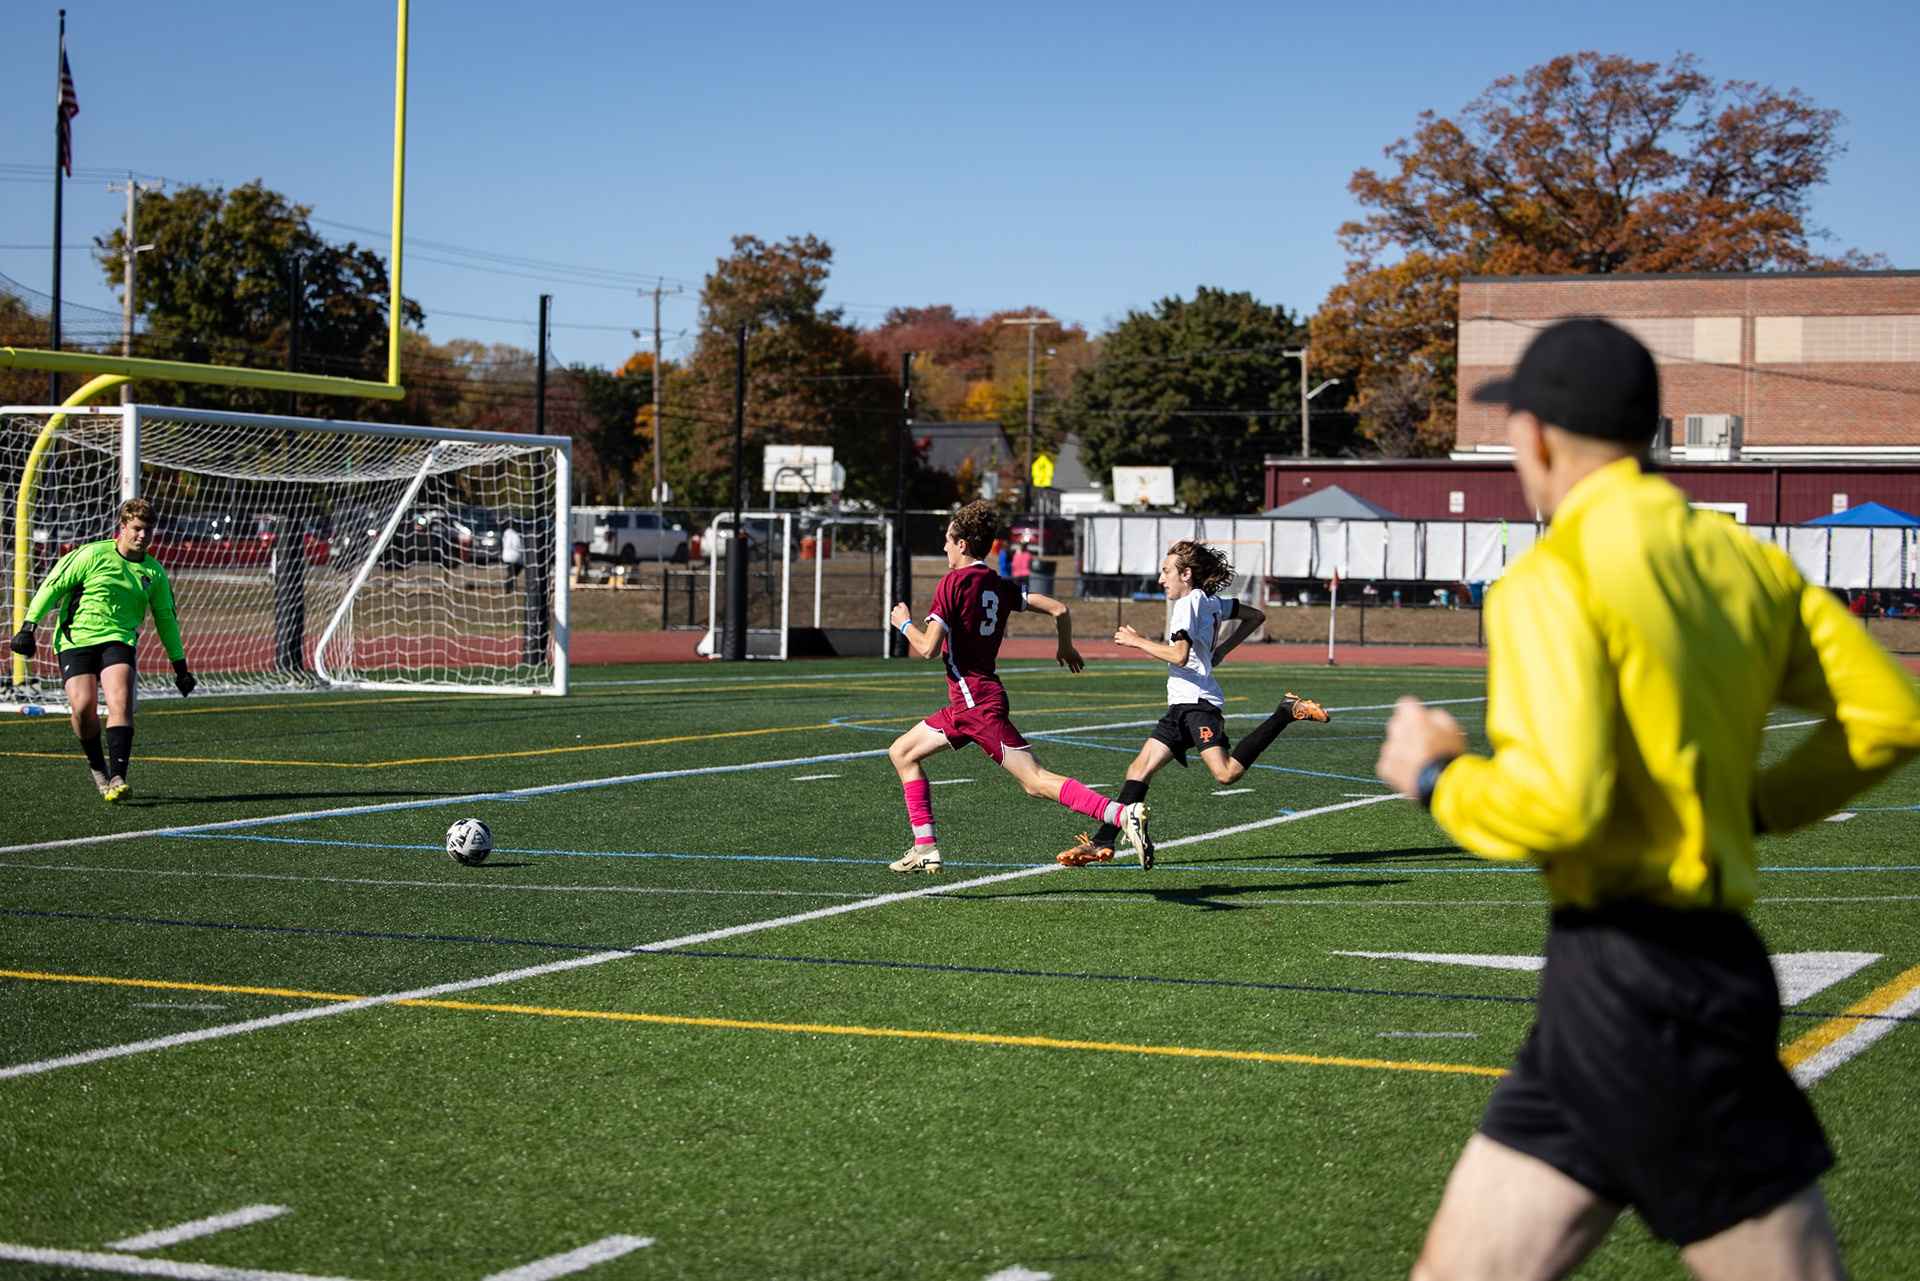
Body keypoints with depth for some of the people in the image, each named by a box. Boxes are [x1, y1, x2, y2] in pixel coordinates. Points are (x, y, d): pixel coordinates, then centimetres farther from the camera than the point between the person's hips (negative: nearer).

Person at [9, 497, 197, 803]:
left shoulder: (154, 573, 10)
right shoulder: (93, 554, -3)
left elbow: (166, 619, 21)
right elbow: (52, 586, 1)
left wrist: (180, 666, 23)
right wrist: (29, 626, -4)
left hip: (119, 640, 2)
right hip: (76, 640, -2)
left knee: (120, 698, -24)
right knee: (83, 706, -18)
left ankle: (117, 778, -27)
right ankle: (98, 769, 10)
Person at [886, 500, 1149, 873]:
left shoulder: (953, 582, -10)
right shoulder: (998, 586, 11)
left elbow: (927, 647, -16)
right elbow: (1058, 608, 10)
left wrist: (905, 624, 4)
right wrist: (1065, 647, 28)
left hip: (977, 702, -9)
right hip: (967, 703, 9)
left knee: (1036, 781, -14)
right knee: (902, 752, 18)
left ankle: (1124, 815, -25)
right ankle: (925, 848, 14)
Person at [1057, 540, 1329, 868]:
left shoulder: (1189, 602, -10)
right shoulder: (1211, 602, 18)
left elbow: (1179, 656, -21)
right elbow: (1256, 616, 30)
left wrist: (1137, 641, -10)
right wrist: (1222, 650, 27)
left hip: (1197, 701, -10)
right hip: (1182, 706, 10)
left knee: (1227, 772, -25)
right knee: (1139, 770, 3)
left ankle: (1287, 712, -14)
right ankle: (1102, 843, -2)